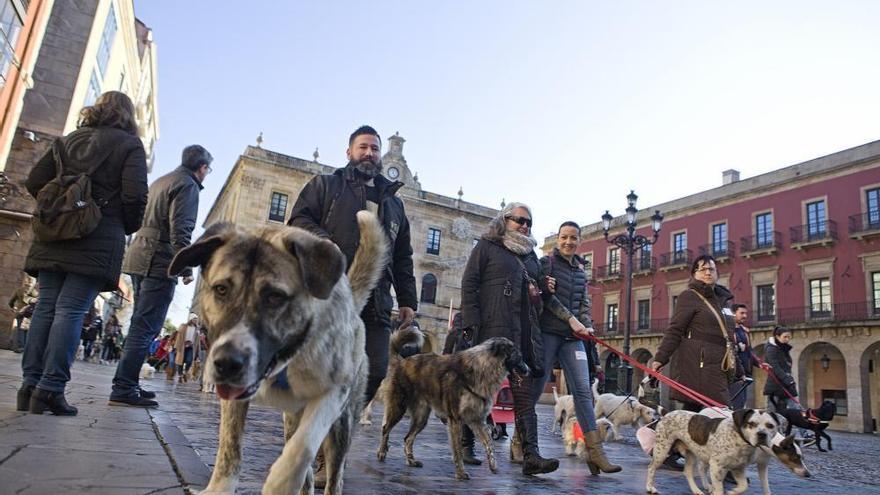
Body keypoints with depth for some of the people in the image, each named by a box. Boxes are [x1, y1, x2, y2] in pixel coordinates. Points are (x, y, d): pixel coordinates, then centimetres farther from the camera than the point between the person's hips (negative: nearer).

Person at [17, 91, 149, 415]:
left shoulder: (67, 140, 17)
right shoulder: (130, 145, 2)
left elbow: (34, 182, 13)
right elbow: (135, 196, -9)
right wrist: (129, 228, 7)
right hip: (99, 241, -5)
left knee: (45, 307, 7)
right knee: (71, 310, -6)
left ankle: (30, 384, 7)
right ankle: (50, 389, -7)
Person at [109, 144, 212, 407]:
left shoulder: (162, 181, 21)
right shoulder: (188, 186, -8)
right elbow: (180, 230, -18)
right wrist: (186, 268, -17)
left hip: (140, 258, 9)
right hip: (160, 262, -9)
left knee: (142, 325, 14)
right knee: (146, 327, -9)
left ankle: (127, 384, 18)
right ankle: (123, 389, -9)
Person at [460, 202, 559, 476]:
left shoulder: (530, 253, 22)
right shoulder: (486, 246, 5)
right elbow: (468, 284, -2)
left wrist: (540, 291, 8)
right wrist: (471, 324, -12)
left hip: (526, 330, 5)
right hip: (494, 328, -5)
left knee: (525, 392, -1)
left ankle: (531, 455, -3)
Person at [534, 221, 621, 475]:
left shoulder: (581, 269, 17)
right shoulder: (547, 262, 1)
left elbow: (584, 302, 15)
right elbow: (547, 296, -9)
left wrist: (586, 325, -3)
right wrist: (571, 319, -12)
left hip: (573, 336, 5)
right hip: (548, 332, -5)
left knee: (583, 390, -2)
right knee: (536, 386, -2)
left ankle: (595, 451, -3)